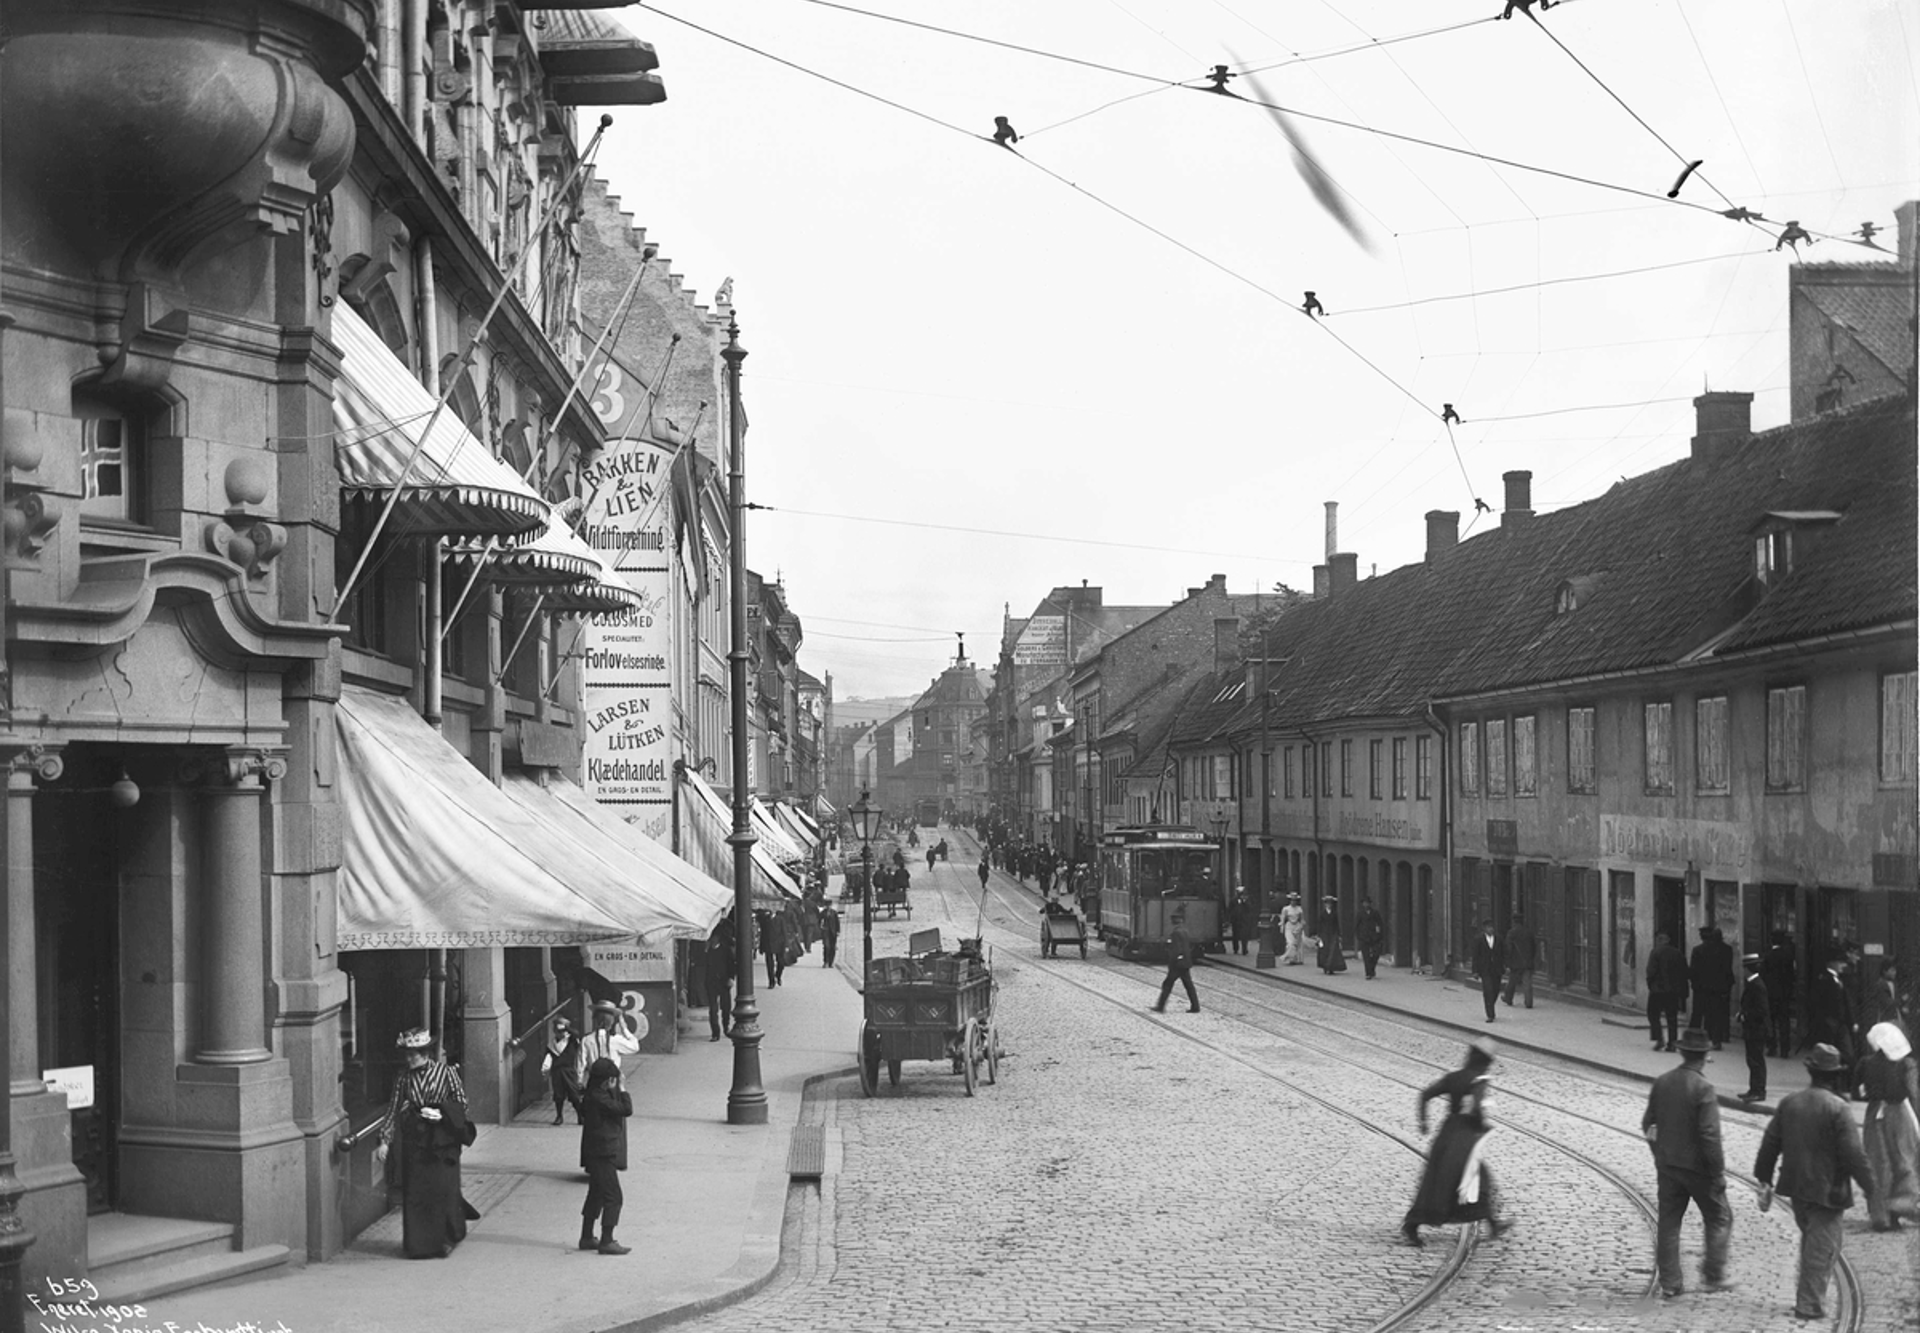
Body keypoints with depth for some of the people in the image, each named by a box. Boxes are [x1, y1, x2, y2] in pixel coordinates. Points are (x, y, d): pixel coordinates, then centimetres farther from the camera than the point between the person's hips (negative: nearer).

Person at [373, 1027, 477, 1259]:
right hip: (414, 1140, 3)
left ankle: (446, 1239, 14)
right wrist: (385, 1141, -3)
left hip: (442, 1139, -3)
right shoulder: (404, 1078, 3)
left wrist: (441, 1113, -13)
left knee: (443, 1189, -2)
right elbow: (393, 1110, 3)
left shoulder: (446, 1072, -4)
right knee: (414, 1192, 2)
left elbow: (462, 1103, 2)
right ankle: (418, 1243, 11)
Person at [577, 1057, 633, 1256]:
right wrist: (623, 1090, -12)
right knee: (613, 1197, -6)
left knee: (596, 1195, 18)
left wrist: (619, 1092, 5)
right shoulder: (598, 1098, -21)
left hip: (596, 1155, 11)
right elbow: (626, 1110, -22)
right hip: (602, 1155, -11)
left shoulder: (595, 1096, 9)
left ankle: (587, 1237, 26)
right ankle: (606, 1241, -4)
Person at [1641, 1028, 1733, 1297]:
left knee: (1668, 1222, 11)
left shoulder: (1661, 1083, 0)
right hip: (1697, 1166, -5)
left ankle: (1669, 1282, 13)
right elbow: (1710, 1134, -21)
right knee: (1718, 1218, 13)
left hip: (1666, 1164, 6)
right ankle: (1713, 1276, 14)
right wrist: (1718, 1172, -14)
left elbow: (1648, 1124, 8)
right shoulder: (1703, 1089, -19)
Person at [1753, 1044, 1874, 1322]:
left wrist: (1764, 1180, 12)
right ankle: (1810, 1304, 3)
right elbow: (1854, 1154, -17)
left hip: (1796, 1186, 6)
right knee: (1823, 1246, 3)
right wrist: (1872, 1187, -7)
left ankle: (1806, 1296, 28)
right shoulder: (1836, 1109, -17)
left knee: (1810, 1239, 22)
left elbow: (1770, 1142, 5)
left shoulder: (1788, 1102, 2)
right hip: (1826, 1189, -6)